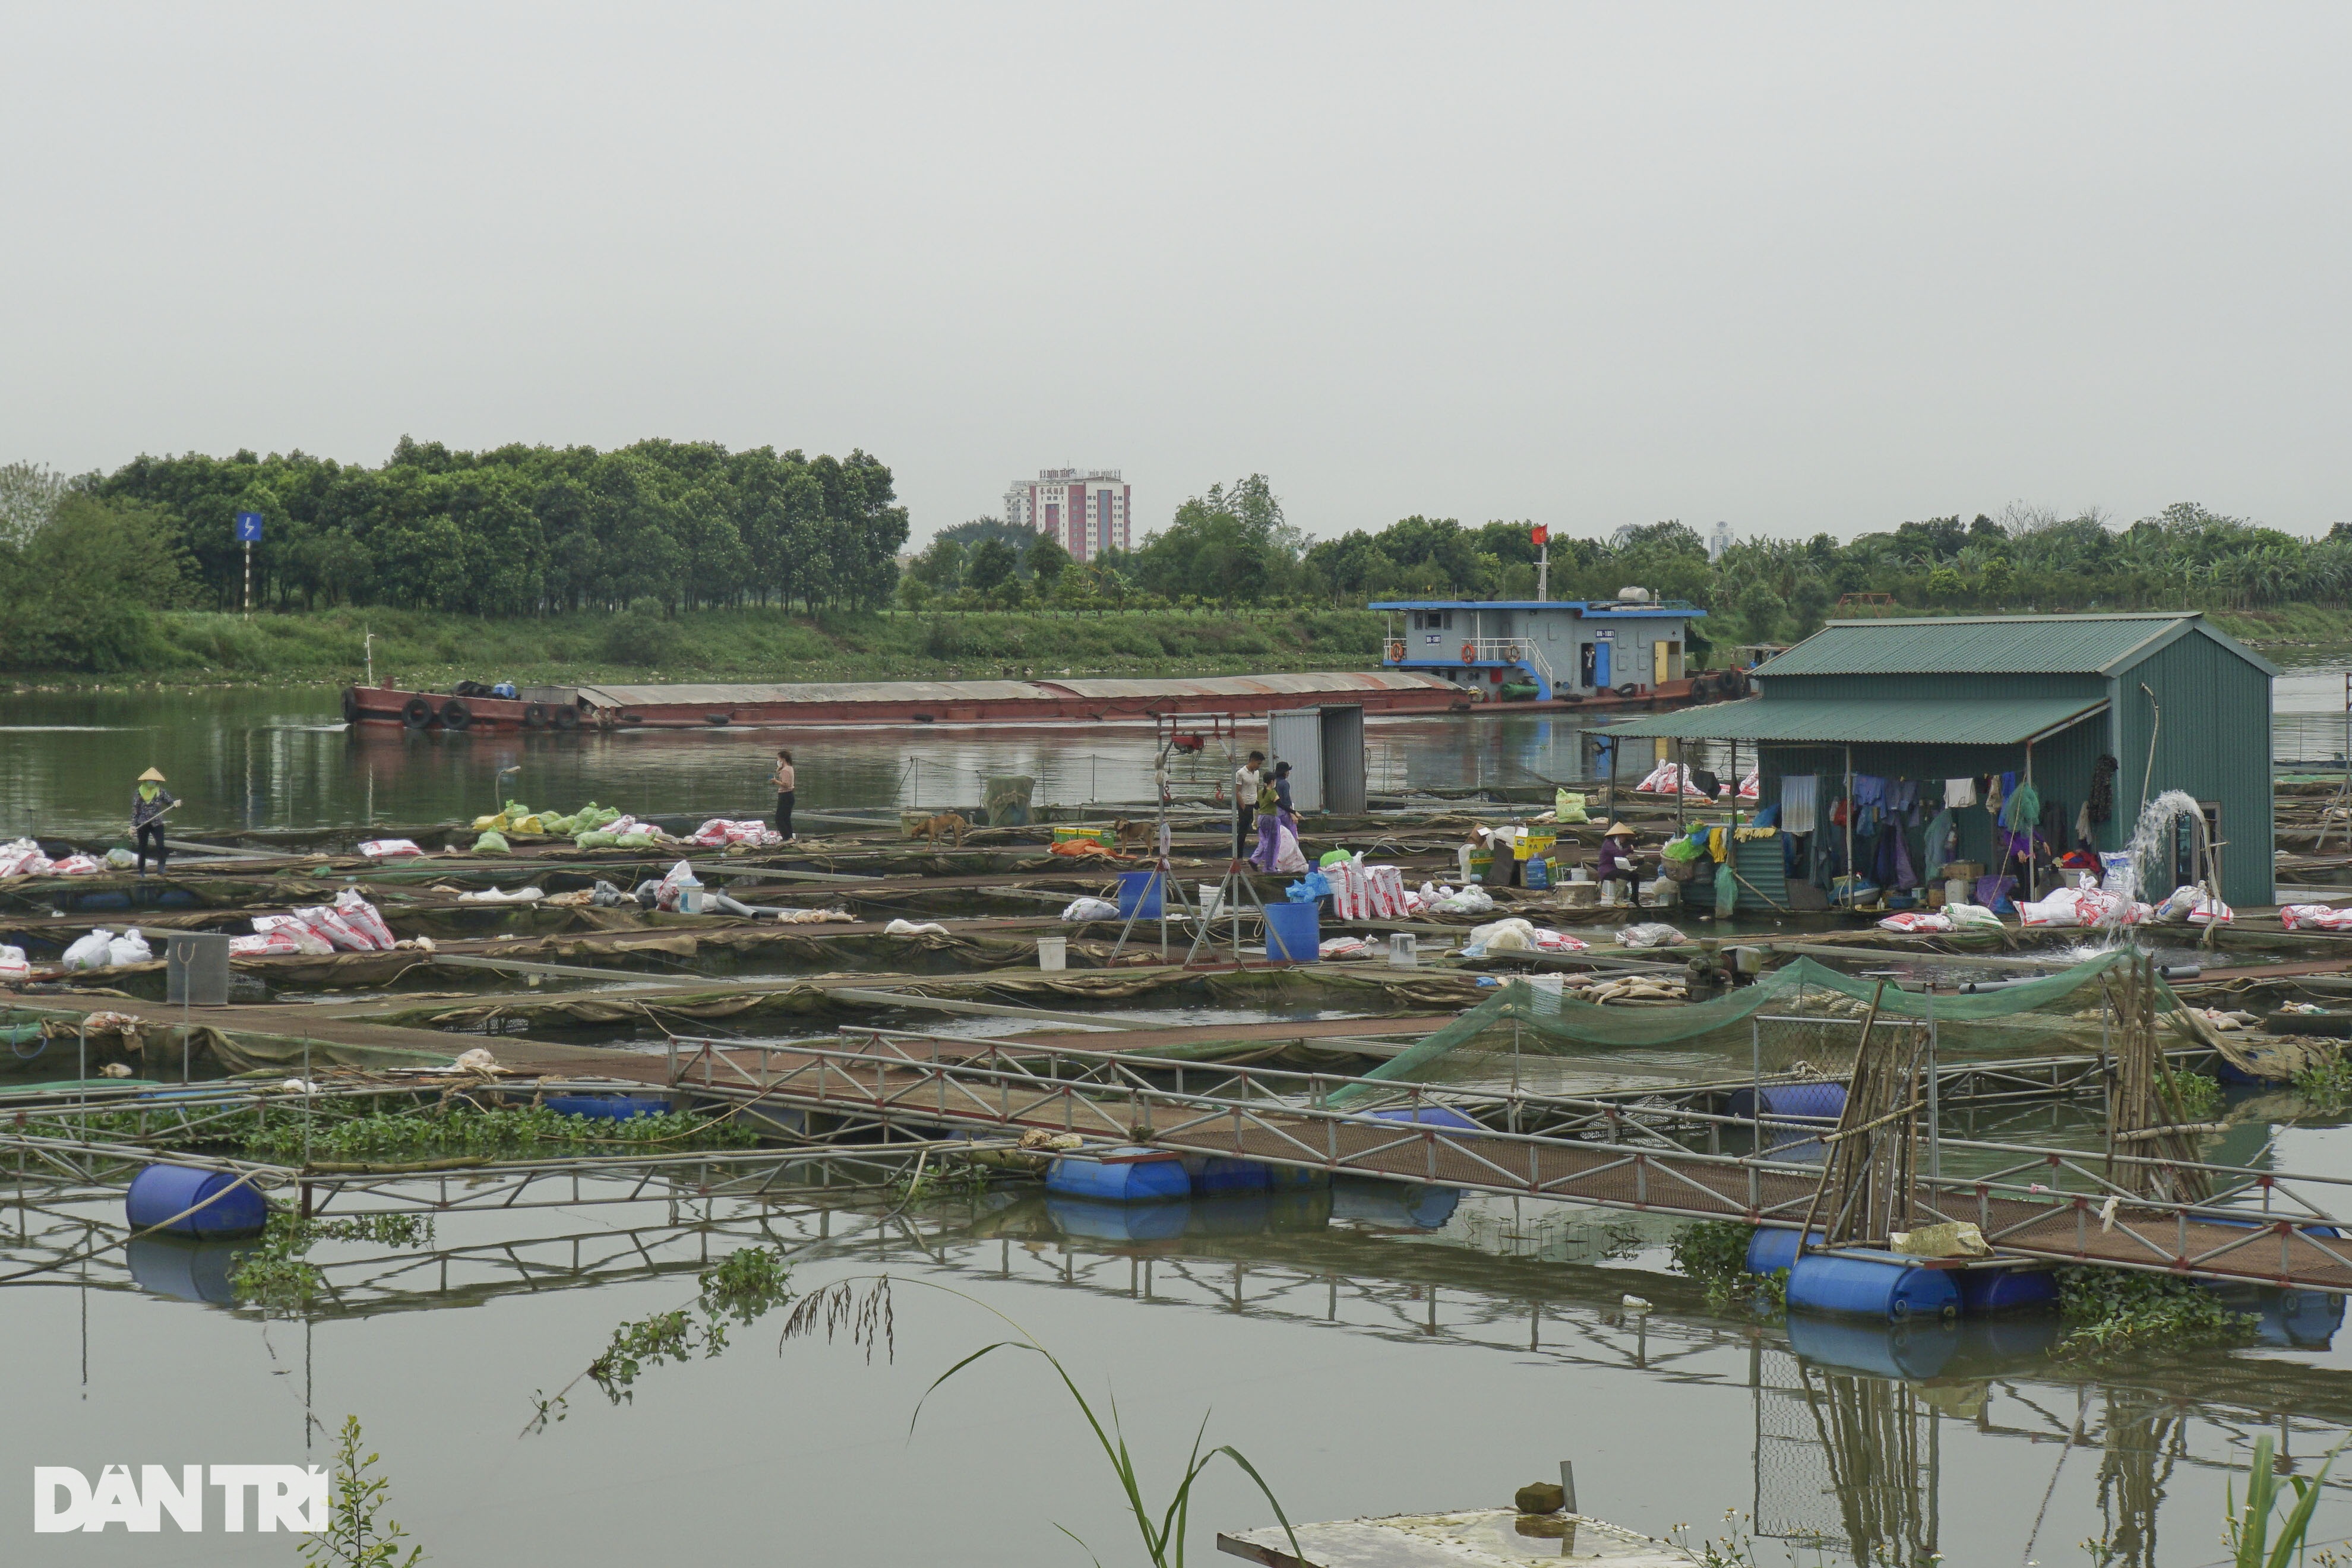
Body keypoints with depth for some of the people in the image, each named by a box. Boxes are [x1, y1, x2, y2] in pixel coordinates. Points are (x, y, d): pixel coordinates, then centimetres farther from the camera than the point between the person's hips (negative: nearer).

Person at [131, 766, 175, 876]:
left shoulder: (161, 792, 2)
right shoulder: (138, 793, 1)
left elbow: (170, 802, -1)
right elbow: (135, 810, 4)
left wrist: (175, 803, -25)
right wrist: (133, 825, -2)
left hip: (157, 824, 0)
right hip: (143, 824, 0)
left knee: (160, 846, -18)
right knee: (143, 848, 5)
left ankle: (161, 868, -17)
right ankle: (141, 871, 15)